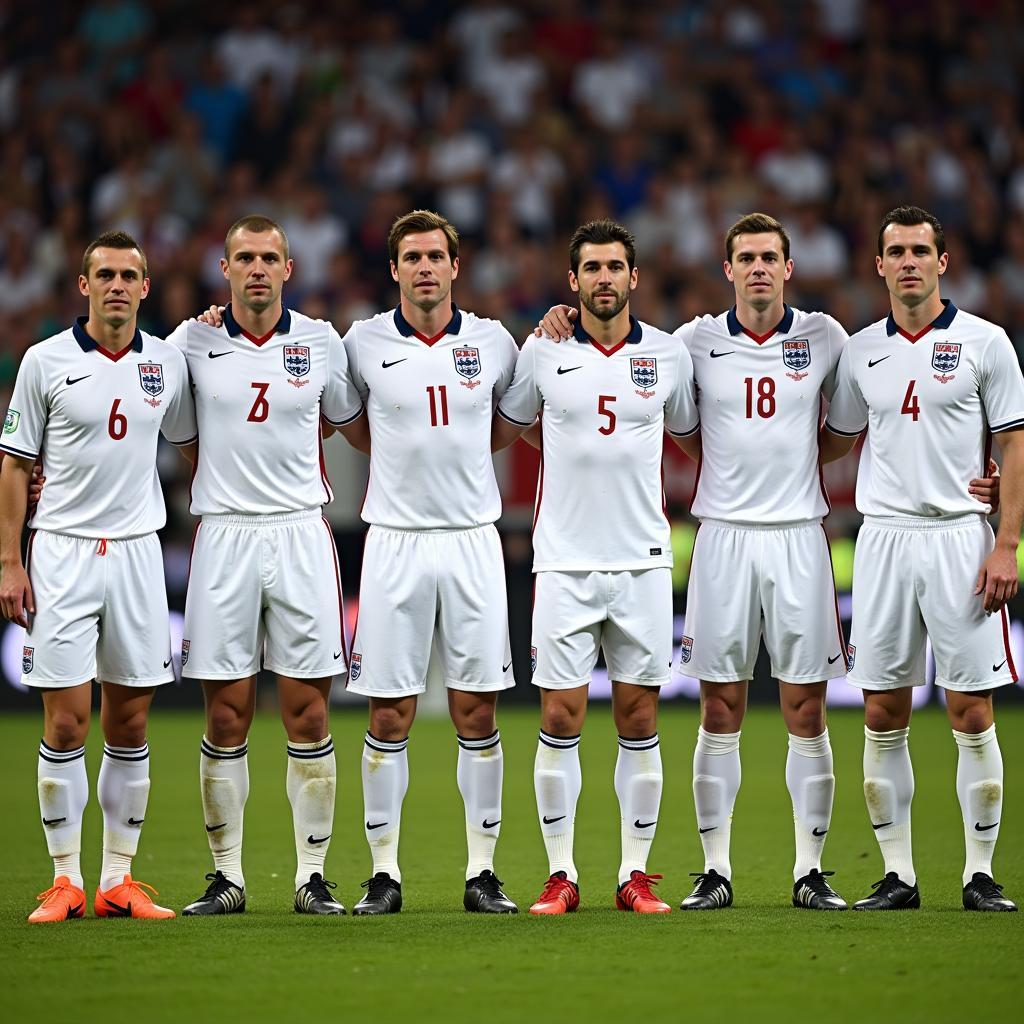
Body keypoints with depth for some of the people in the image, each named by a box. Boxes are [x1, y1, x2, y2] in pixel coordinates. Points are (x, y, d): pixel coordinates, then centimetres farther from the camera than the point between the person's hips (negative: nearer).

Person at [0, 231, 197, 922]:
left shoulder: (168, 363, 6)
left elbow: (193, 445, 22)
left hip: (138, 551, 3)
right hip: (62, 553, -3)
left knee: (130, 723, 4)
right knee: (67, 720, -5)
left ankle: (120, 879, 10)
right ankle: (66, 881, 1)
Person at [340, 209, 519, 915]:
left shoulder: (493, 342, 4)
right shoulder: (365, 343, 0)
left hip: (473, 539, 1)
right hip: (395, 540, -1)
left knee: (478, 710, 1)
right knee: (390, 717, -1)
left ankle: (483, 873, 7)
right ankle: (385, 872, 5)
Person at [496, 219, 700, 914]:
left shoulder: (669, 355, 5)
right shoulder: (543, 353, 2)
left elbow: (696, 434, 20)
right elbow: (501, 433, 16)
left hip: (643, 563, 1)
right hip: (565, 563, -1)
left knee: (640, 721, 3)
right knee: (561, 719, -3)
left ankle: (635, 874, 9)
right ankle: (561, 876, 4)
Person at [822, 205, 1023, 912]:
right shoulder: (861, 350, 11)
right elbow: (836, 441, 23)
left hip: (960, 536, -3)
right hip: (883, 537, 3)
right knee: (883, 714, 2)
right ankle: (898, 875, 7)